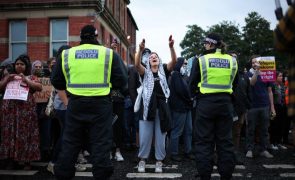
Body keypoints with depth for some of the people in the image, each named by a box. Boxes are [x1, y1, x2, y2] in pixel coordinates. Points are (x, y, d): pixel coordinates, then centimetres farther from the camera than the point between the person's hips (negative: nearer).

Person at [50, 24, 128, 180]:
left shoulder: (66, 54, 6)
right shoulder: (110, 54, 0)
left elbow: (56, 82, 9)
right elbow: (122, 81, -2)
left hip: (75, 104, 2)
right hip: (100, 104, -2)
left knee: (70, 142, 12)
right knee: (101, 143, 5)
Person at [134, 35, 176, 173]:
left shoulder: (164, 71, 9)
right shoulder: (145, 72, 6)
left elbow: (174, 61, -6)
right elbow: (137, 64, -13)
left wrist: (171, 47, -22)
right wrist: (141, 50, -27)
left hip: (161, 107, 1)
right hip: (148, 106, -1)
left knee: (161, 136, 7)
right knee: (145, 136, 2)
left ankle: (159, 162, 18)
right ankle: (142, 160, 17)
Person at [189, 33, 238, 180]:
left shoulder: (201, 60, -4)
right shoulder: (232, 60, 5)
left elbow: (192, 84, -1)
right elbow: (234, 84, 12)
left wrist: (197, 93, 17)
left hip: (206, 103, -3)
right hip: (225, 103, 3)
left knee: (204, 141, 5)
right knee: (225, 141, 11)